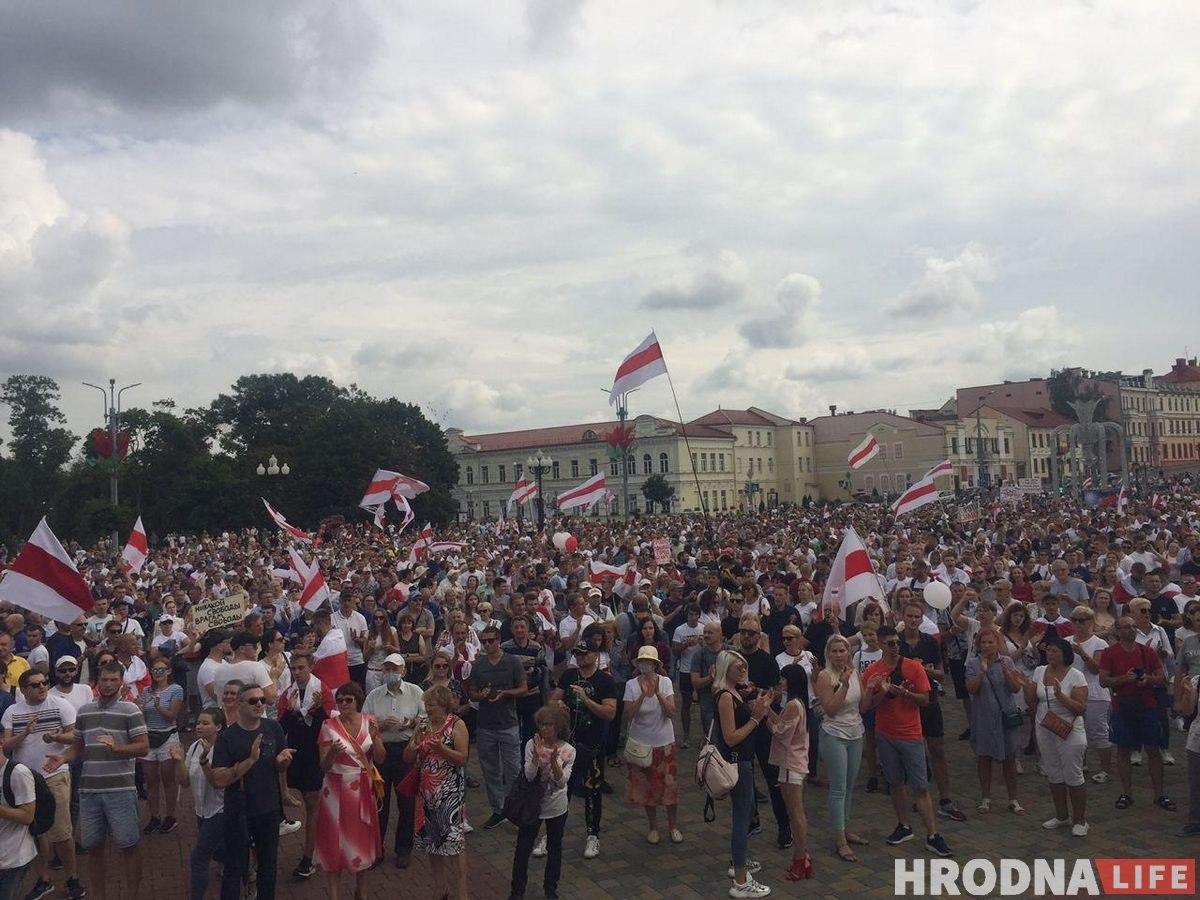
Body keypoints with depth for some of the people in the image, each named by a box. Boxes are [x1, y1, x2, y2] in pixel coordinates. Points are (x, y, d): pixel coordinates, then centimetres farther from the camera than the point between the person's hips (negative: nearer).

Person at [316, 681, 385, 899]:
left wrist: (374, 737, -18)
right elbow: (324, 767, -8)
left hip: (363, 789, 3)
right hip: (337, 789, -3)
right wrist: (332, 752, -29)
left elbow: (379, 759, -1)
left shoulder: (369, 722, -1)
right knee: (335, 840, 1)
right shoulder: (329, 725, -9)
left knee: (362, 837, 14)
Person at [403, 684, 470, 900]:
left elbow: (462, 758, -13)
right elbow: (408, 759, 8)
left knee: (453, 839, -6)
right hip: (426, 791, 5)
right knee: (431, 839, 11)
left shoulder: (456, 725, -7)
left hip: (450, 792, -5)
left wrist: (440, 748, -25)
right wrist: (414, 746, -13)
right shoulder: (422, 725, 6)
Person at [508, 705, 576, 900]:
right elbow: (529, 776, -18)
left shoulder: (568, 751, -13)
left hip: (557, 807, 0)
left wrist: (553, 761, -36)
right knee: (523, 848, 7)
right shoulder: (532, 745, -13)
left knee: (554, 848, 16)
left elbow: (562, 782, -19)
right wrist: (537, 756, -34)